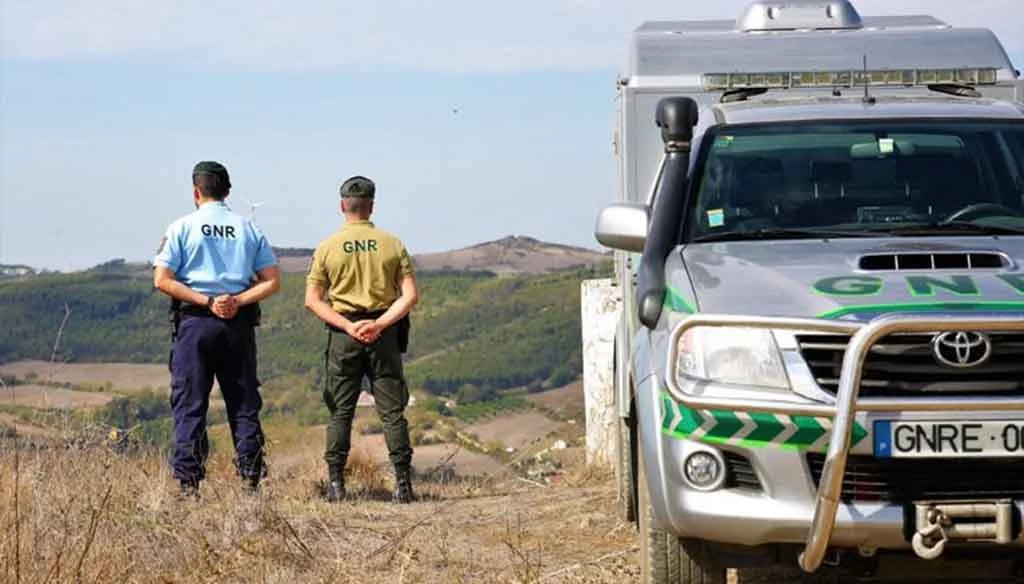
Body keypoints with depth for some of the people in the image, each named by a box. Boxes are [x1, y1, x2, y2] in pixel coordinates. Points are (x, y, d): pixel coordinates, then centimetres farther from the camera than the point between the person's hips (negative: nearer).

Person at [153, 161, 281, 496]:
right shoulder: (248, 229, 9)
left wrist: (206, 301, -8)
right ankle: (250, 480, 5)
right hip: (239, 323, 2)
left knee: (189, 405, 0)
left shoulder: (183, 227, 1)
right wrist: (238, 300, -5)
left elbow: (162, 280, -7)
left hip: (195, 319, -2)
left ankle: (188, 484, -5)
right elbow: (272, 281, 3)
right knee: (244, 404, 8)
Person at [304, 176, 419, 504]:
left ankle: (335, 483, 3)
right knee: (392, 410, 3)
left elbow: (312, 300, -4)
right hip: (385, 334, 0)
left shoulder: (327, 248, 1)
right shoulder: (392, 245, 3)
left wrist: (347, 326, -8)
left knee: (340, 411, 7)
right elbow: (410, 295, -5)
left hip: (342, 333, 0)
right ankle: (403, 483, -2)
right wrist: (380, 323, -11)